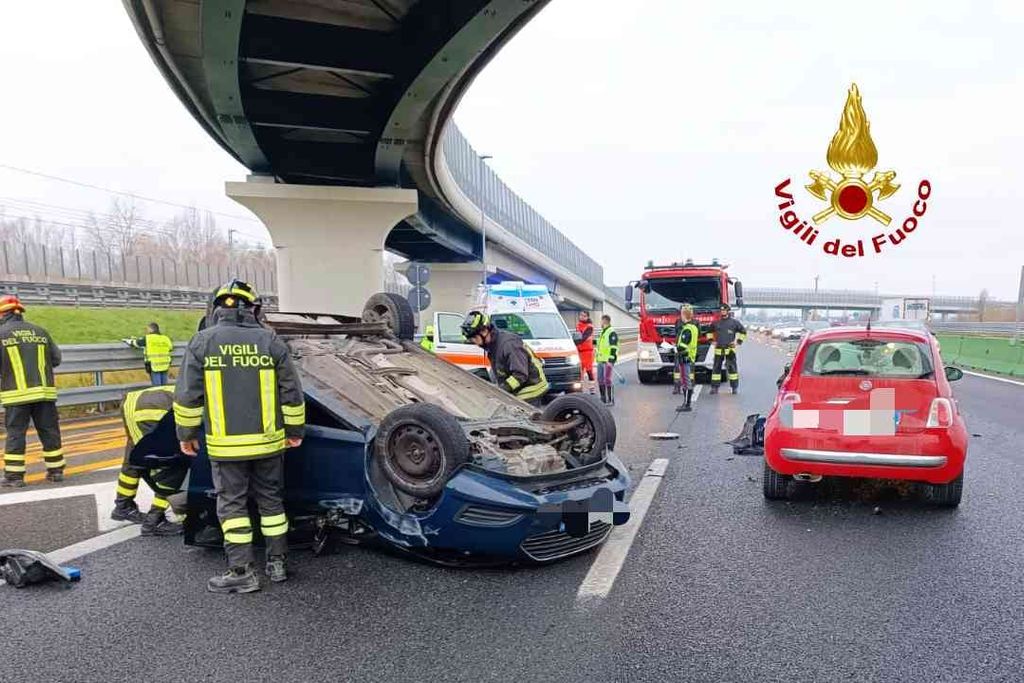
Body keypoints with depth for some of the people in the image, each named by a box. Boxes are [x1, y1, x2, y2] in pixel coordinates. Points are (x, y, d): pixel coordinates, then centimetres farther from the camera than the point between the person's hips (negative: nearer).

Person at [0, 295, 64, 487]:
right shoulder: (40, 332, 8)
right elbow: (56, 359, 10)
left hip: (16, 394, -3)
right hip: (44, 391, 3)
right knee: (49, 431, 10)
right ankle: (56, 471, 15)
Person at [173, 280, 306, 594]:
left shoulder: (203, 341, -3)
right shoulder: (270, 340, -2)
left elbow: (187, 395, -2)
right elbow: (291, 392, 0)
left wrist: (187, 433, 9)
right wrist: (295, 430, 10)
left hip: (225, 443, -2)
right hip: (268, 439, 2)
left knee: (232, 503, 7)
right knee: (271, 499, 14)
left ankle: (241, 572, 8)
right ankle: (277, 563, 22)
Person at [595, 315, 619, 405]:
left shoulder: (612, 332, -11)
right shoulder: (603, 332, 20)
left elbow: (613, 348, -17)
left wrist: (611, 360, -22)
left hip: (608, 361, -10)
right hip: (601, 360, 10)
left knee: (608, 380, -10)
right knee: (600, 380, 12)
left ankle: (611, 400, -6)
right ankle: (603, 398, 21)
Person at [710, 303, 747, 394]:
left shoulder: (734, 322, 2)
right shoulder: (716, 322, 9)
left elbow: (743, 331, 10)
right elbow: (711, 331, 26)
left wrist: (738, 341, 3)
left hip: (730, 349, -3)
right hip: (718, 349, 3)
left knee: (732, 368, -2)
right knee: (716, 368, 2)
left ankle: (735, 387, 5)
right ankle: (714, 387, 7)